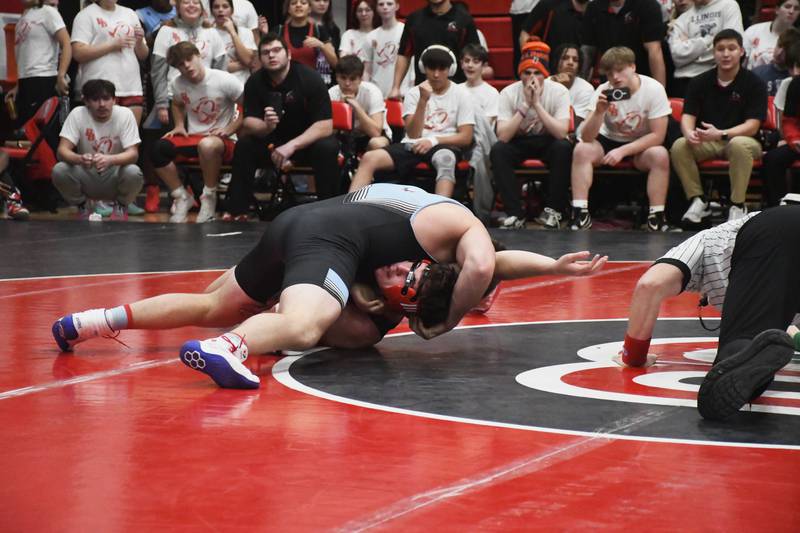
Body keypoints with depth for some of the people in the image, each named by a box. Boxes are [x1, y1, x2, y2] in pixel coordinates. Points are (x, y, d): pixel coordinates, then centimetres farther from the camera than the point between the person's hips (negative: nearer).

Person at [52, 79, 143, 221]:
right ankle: (81, 206, 3)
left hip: (114, 178, -1)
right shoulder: (77, 114, -13)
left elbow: (133, 153, -22)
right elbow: (62, 150, -20)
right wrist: (79, 159, -45)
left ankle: (120, 206, 1)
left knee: (133, 172, -33)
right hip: (86, 178, 1)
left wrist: (110, 160, -45)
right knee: (59, 170, -28)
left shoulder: (125, 114, -14)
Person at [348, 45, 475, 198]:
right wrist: (423, 101, -12)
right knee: (369, 158, -22)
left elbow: (466, 138, 0)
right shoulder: (414, 93, 11)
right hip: (413, 145, 3)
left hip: (445, 146, -3)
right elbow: (413, 134, 0)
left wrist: (434, 140, -13)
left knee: (445, 158, -42)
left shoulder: (461, 95, 6)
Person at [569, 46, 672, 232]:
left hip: (641, 146, -2)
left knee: (660, 155, -33)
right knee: (581, 150, -26)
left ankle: (656, 217, -23)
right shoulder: (603, 91, -16)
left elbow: (658, 136, -21)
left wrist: (622, 151, -28)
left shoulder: (653, 89, -21)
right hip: (609, 141, 2)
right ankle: (580, 213, -23)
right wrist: (599, 112, -39)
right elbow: (586, 137, -21)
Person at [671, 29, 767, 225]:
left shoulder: (754, 84, -6)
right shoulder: (700, 82, 5)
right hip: (706, 142, 3)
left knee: (740, 145, -39)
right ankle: (698, 201, -13)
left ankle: (738, 205, -24)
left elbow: (752, 126, -13)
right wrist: (690, 133, -28)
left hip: (739, 138, -3)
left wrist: (721, 134, -31)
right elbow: (687, 116, -2)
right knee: (679, 146, -26)